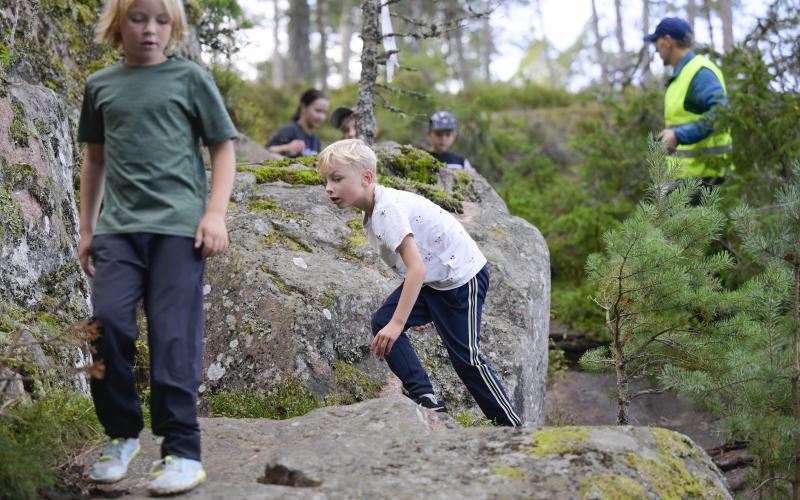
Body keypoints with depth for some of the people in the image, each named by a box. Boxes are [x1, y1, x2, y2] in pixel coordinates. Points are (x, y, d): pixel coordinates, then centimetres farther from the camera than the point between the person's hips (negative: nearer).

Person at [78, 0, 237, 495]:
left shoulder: (191, 78, 5)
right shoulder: (100, 85, 14)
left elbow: (224, 148, 7)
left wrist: (215, 214, -4)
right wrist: (87, 228, 21)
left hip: (179, 225, -3)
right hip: (118, 227, 3)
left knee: (172, 337, -8)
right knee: (108, 321, -10)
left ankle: (183, 451, 0)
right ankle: (123, 434, 9)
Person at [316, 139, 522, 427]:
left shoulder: (388, 209, -27)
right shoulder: (373, 213, 4)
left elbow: (417, 268, -34)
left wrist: (398, 322, -37)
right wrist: (414, 310, 22)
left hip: (463, 276, -9)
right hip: (432, 279, 9)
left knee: (466, 356, -5)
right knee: (383, 321, -5)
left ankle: (512, 427, 8)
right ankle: (424, 397, -3)